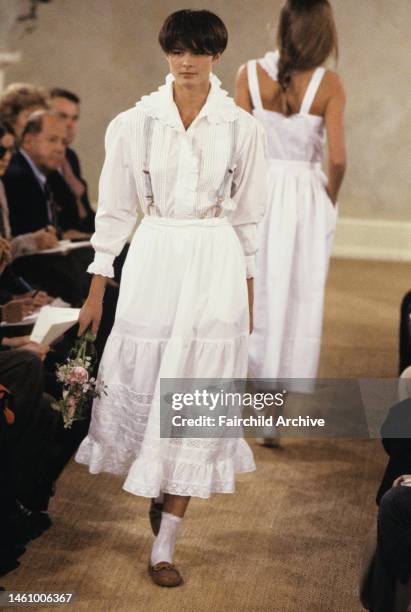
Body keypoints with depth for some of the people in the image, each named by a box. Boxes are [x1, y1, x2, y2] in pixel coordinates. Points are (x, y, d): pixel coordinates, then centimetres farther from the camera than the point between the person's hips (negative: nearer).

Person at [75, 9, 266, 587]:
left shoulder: (243, 128, 0)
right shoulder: (134, 123, -1)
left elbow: (248, 216, 7)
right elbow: (115, 209, 4)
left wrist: (248, 291, 8)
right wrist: (96, 289, 5)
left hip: (216, 266, -1)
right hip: (152, 260, 1)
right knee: (140, 382, 6)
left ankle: (164, 545, 5)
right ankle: (156, 488, 39)